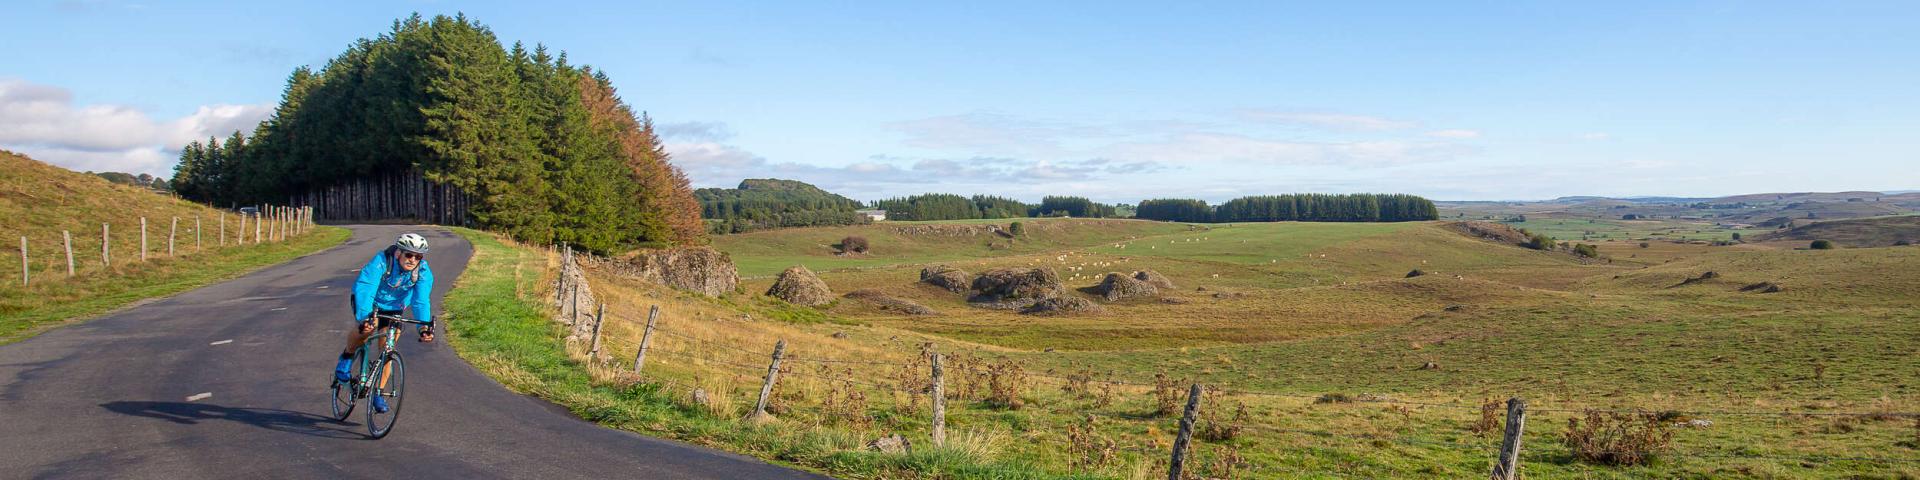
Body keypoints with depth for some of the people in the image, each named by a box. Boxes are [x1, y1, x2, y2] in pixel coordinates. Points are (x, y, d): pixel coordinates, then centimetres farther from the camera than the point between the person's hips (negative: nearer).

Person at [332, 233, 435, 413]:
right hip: (371, 302, -3)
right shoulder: (381, 262, -34)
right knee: (365, 328, -32)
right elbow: (364, 289, -43)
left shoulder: (423, 271, -24)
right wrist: (365, 317, -58)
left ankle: (378, 393, 12)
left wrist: (425, 326, -47)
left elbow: (422, 300, -31)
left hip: (394, 307, 3)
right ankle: (347, 357, 0)